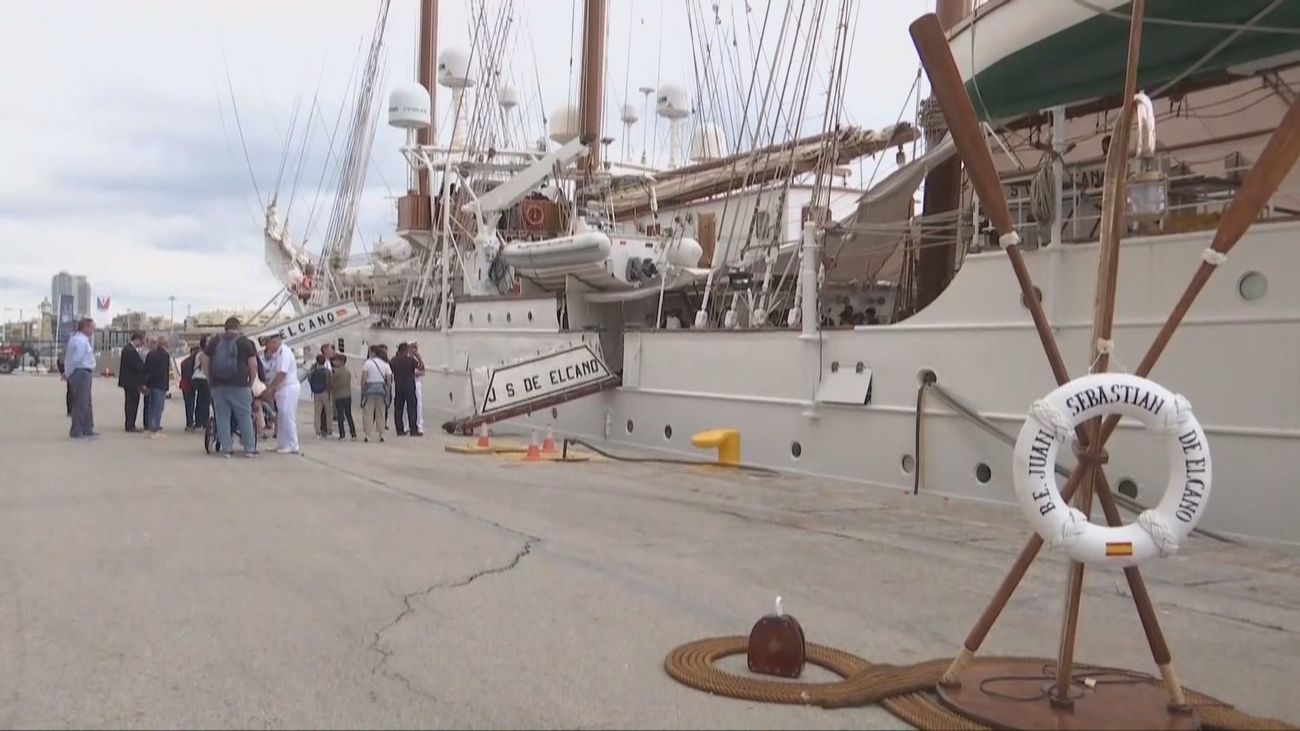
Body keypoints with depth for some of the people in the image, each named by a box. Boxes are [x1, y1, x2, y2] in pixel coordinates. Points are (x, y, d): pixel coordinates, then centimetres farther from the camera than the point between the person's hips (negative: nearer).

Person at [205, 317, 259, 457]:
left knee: (222, 417, 7)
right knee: (245, 417, 3)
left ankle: (226, 448, 6)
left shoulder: (214, 341, 10)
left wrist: (210, 380, 18)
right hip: (239, 386, -3)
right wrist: (251, 383, 5)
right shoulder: (245, 342, 0)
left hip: (217, 386, 3)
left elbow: (206, 363, 11)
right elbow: (253, 365, -5)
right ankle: (250, 448, 3)